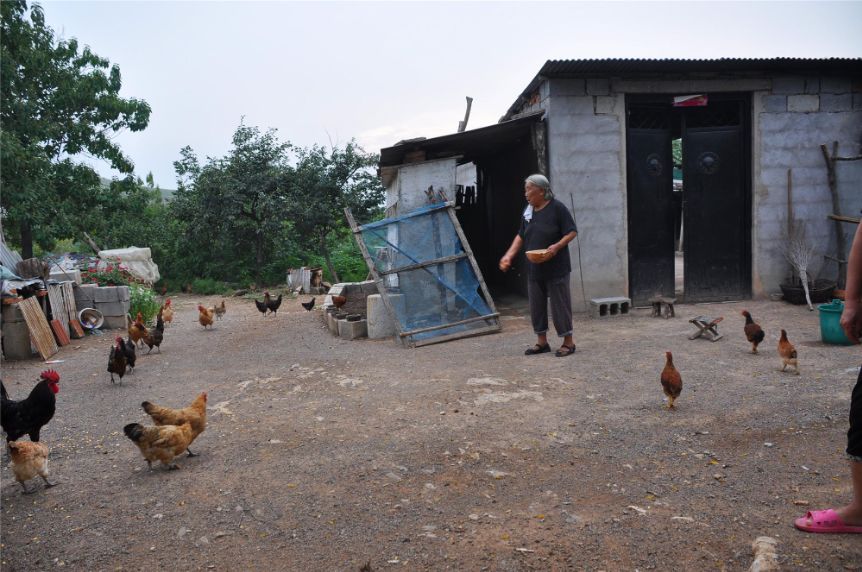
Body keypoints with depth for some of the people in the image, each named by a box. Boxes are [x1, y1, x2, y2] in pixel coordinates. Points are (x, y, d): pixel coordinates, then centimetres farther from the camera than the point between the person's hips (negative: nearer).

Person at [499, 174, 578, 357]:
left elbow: (572, 232, -10)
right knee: (536, 306, 11)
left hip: (556, 268, -7)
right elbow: (521, 236, 16)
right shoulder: (528, 211, 10)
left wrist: (557, 246, -24)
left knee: (560, 304, -1)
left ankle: (568, 342, 11)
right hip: (534, 269, 7)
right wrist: (509, 255, 5)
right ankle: (542, 342, 22)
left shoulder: (557, 208, -10)